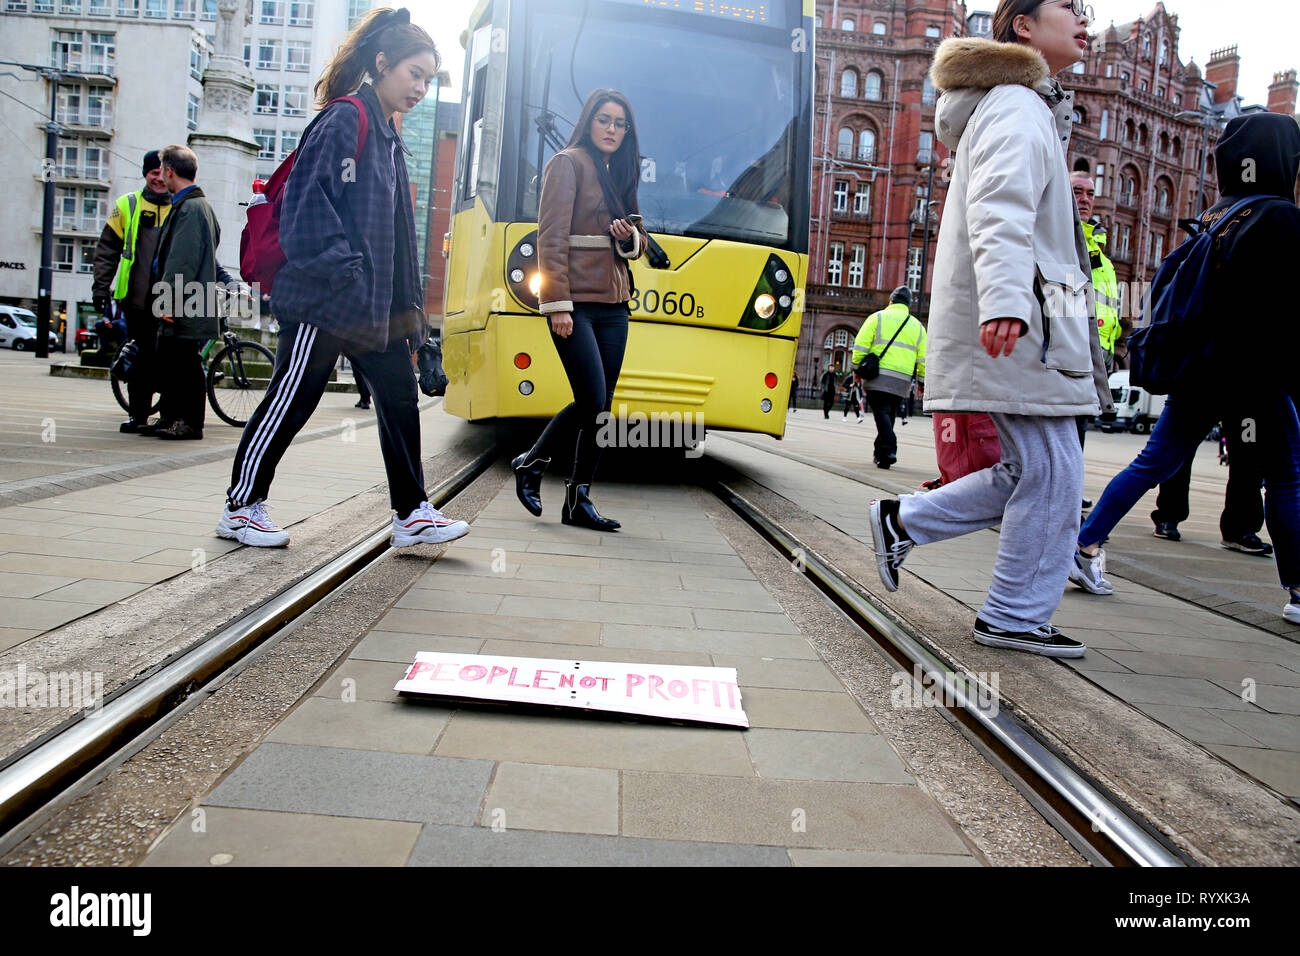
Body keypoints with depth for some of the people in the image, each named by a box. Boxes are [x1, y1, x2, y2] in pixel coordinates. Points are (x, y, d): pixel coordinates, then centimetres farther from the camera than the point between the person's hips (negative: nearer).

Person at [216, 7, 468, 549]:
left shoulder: (388, 139, 20)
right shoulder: (345, 120, -8)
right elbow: (308, 200, -18)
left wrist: (406, 305, 16)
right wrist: (341, 273, -23)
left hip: (373, 307, 9)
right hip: (325, 301, -9)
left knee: (399, 399, 5)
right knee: (291, 402, 1)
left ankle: (412, 514, 12)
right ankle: (241, 508, 16)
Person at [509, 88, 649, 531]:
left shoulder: (618, 174, 21)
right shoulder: (568, 163, -1)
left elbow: (641, 243, 24)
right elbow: (551, 238, -10)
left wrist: (630, 236, -1)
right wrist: (557, 304, -18)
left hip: (613, 304, 7)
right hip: (576, 302, -7)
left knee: (602, 405, 2)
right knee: (591, 401, -12)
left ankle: (578, 500, 8)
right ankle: (531, 462, 11)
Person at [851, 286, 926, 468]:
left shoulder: (877, 317, 5)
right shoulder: (917, 326, 15)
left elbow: (860, 345, -3)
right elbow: (923, 359, 12)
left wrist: (857, 368, 7)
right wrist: (923, 382, 19)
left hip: (878, 377, -3)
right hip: (902, 382, 4)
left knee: (881, 413, -8)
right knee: (889, 416, 14)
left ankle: (888, 450, -26)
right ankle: (880, 453, 21)